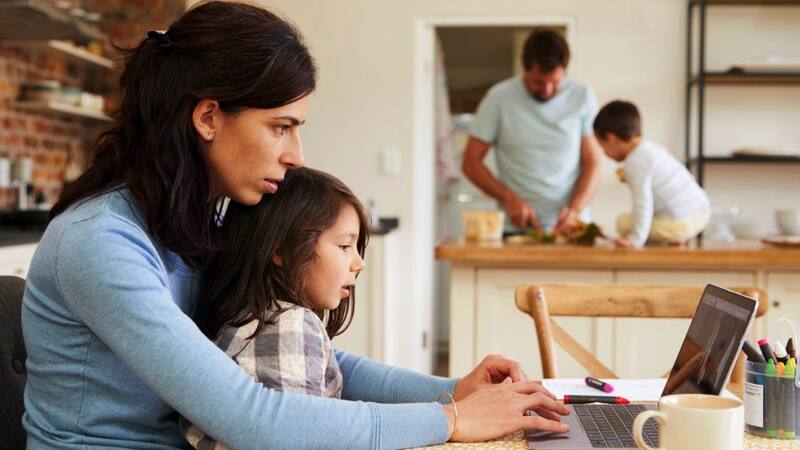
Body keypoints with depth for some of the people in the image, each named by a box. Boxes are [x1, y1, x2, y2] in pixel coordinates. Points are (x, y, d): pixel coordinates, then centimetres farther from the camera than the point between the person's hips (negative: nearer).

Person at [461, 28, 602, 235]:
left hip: (569, 227, 1)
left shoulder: (583, 96, 4)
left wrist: (575, 209, -12)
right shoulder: (499, 98, 0)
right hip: (515, 228, -1)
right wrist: (510, 199, -10)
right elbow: (470, 162, 3)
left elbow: (592, 164, 5)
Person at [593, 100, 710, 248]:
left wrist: (635, 239, -23)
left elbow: (643, 204, -22)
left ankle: (674, 241, -3)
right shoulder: (651, 147, 12)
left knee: (623, 222, -1)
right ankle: (675, 240, 15)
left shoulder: (634, 163, -16)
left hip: (680, 224, -9)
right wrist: (629, 177, 36)